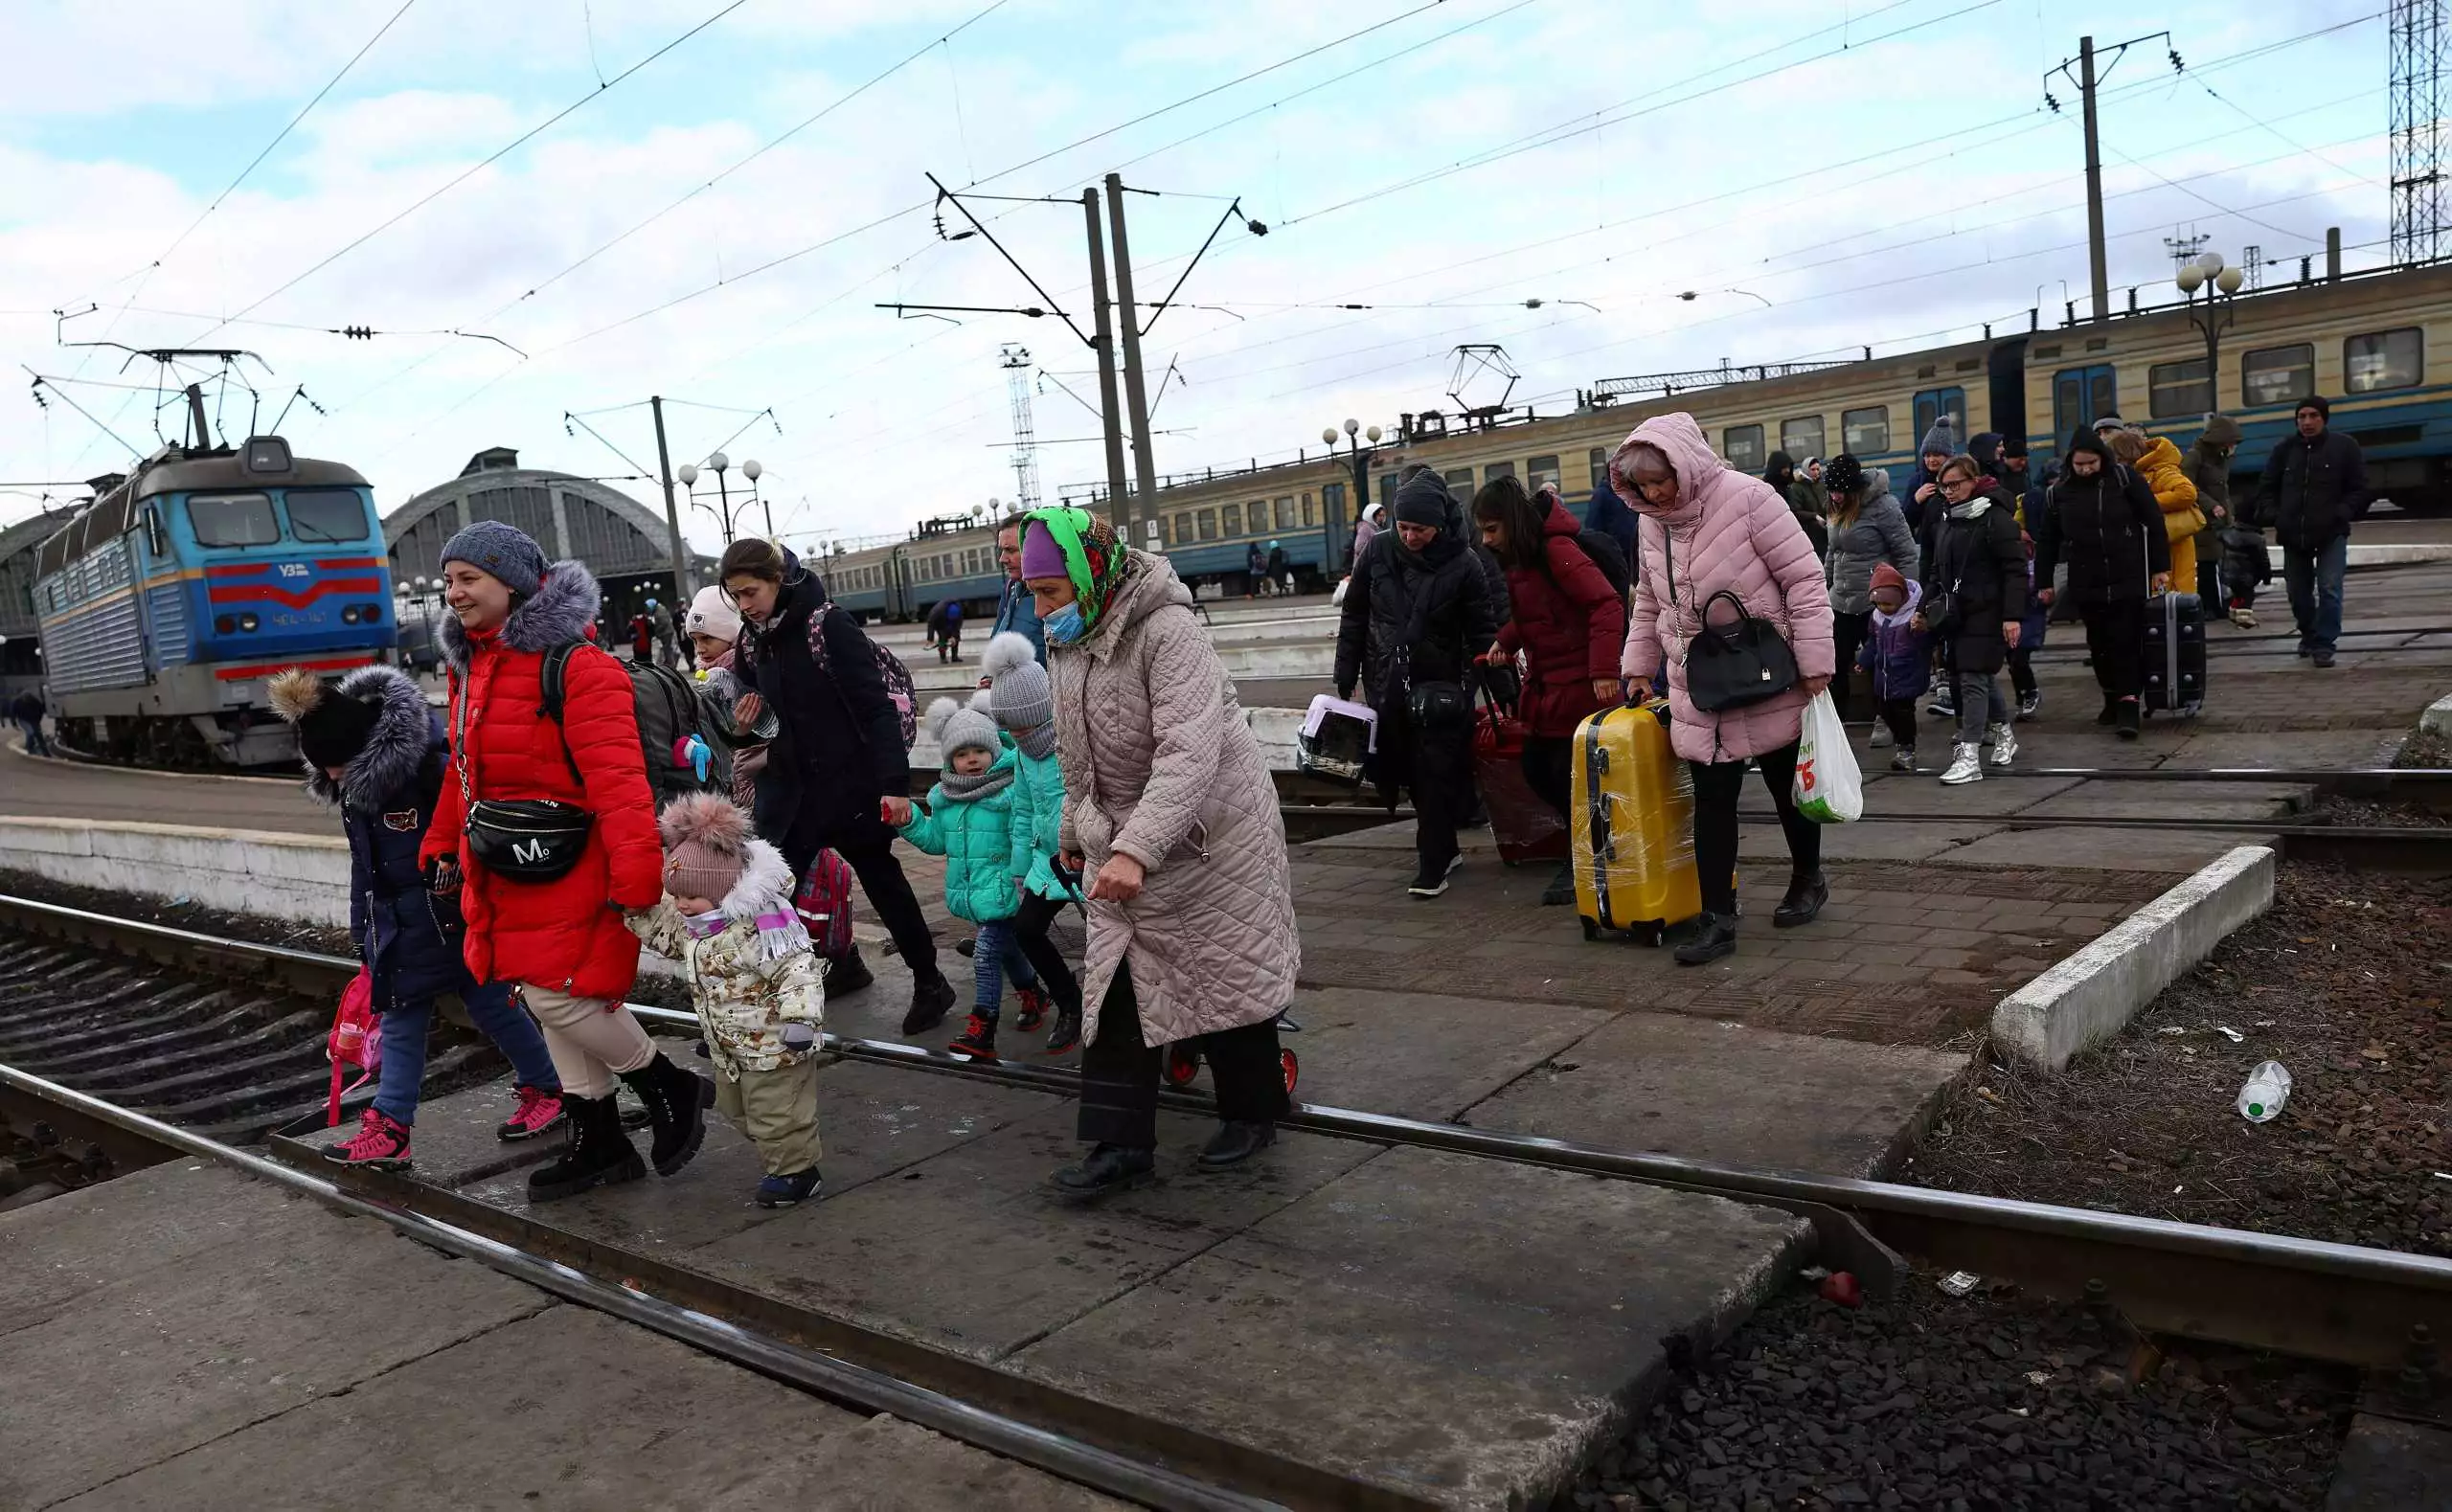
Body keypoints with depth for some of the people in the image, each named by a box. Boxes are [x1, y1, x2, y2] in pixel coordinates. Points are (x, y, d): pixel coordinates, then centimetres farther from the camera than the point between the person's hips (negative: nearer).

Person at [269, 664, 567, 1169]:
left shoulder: (430, 765, -23)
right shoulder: (352, 784, 4)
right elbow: (364, 862, 17)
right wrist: (364, 935, 22)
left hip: (451, 915, -8)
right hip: (398, 924, 8)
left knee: (490, 1004, 3)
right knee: (400, 1017, 10)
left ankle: (547, 1088, 22)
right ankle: (390, 1127, 15)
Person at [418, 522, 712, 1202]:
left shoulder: (574, 665, -18)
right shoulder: (470, 664, 11)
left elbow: (616, 776, -25)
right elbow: (464, 769, 22)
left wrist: (636, 874, -30)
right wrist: (442, 845, 24)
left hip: (567, 866, -9)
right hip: (505, 872, 9)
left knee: (557, 993, -10)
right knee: (550, 1000, 13)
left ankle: (671, 1089, 14)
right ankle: (599, 1144, 26)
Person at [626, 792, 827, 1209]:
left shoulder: (759, 925, -30)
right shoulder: (693, 923, 1)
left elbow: (797, 971, -31)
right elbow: (664, 935, 20)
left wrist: (799, 1019, -37)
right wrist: (640, 910, 6)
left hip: (774, 1045, -10)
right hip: (730, 1048, 11)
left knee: (776, 1112, 2)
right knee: (737, 1109, 24)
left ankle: (796, 1172, 20)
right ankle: (781, 1160, 41)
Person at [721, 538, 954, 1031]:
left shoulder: (827, 624, -15)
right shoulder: (752, 640, 4)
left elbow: (877, 708, -18)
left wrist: (893, 784, -24)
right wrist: (746, 715, -7)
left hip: (850, 784, -5)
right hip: (791, 786, 5)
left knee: (883, 883, 10)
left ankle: (930, 983, 27)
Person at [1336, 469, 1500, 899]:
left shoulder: (1461, 564, -10)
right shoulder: (1379, 553, -1)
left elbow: (1482, 633, -7)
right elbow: (1353, 617, 8)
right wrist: (1345, 678, 6)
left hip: (1439, 687, -3)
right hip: (1388, 687, 4)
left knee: (1436, 775, -4)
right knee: (1410, 773, 10)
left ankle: (1432, 866, 4)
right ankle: (1445, 849, 26)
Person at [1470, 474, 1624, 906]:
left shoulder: (1556, 550, -18)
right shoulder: (1518, 560, 10)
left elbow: (1607, 604, -23)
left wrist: (1603, 669, -29)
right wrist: (1505, 641, 0)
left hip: (1579, 686, -9)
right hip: (1545, 684, 9)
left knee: (1569, 777, -2)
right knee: (1537, 772, 11)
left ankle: (1582, 868, 14)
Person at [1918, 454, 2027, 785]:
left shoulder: (1995, 518, -11)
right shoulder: (1944, 521, 13)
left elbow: (2015, 570, -15)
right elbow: (1936, 570, 20)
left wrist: (2013, 615, -20)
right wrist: (1926, 608, 12)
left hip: (1987, 612, -7)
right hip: (1957, 613, 7)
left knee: (1973, 678, -10)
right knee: (1982, 675, 17)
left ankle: (1969, 756, -9)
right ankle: (2003, 732, 36)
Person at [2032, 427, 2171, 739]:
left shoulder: (2124, 479, -4)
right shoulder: (2059, 492, 3)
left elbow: (2154, 522, 0)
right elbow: (2046, 541, 11)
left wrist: (2160, 567, -1)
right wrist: (2043, 582, 12)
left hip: (2128, 580, -3)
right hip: (2086, 585, 3)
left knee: (2127, 642, -7)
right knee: (2099, 644, 8)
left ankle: (2128, 704, -9)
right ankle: (2112, 699, 20)